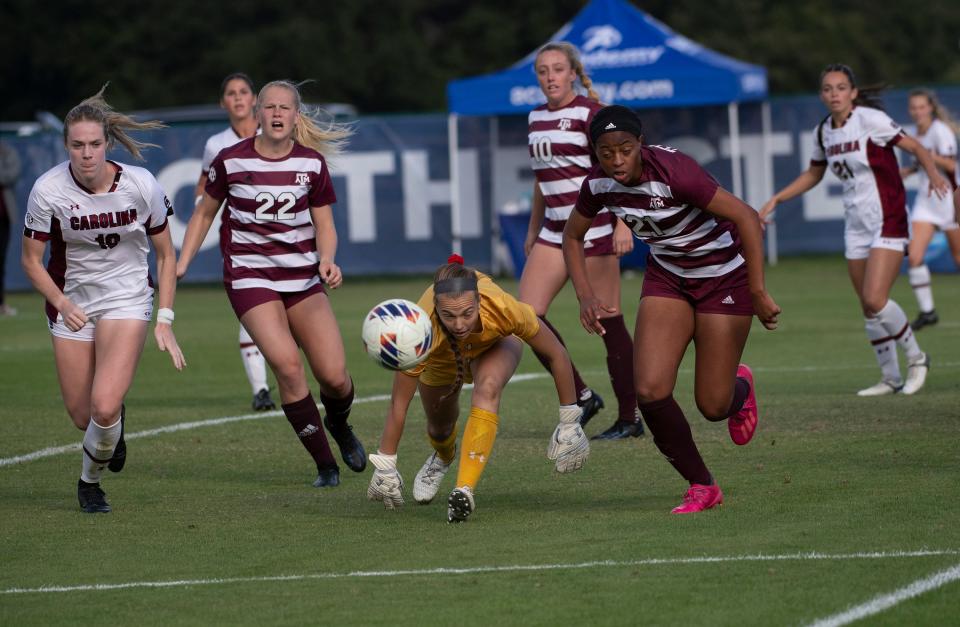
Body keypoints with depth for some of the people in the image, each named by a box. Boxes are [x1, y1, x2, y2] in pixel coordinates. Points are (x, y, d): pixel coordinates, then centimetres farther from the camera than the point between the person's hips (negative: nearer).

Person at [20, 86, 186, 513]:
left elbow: (166, 255, -2)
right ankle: (114, 425, 42)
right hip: (71, 303, 1)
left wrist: (164, 321, -9)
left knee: (104, 406, -20)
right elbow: (31, 260, -5)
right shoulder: (48, 190, -17)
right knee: (83, 417, 3)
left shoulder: (141, 185, -16)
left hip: (128, 298, -1)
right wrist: (62, 304, -21)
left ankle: (90, 479, 10)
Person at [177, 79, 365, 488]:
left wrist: (327, 261, -15)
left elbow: (324, 226, 5)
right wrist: (181, 264, 3)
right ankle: (325, 465, -8)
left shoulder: (312, 163, 0)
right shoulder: (231, 161, -5)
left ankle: (339, 424, 33)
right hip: (250, 277, -2)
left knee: (335, 376, -6)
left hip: (303, 278, 2)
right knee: (287, 364, -21)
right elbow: (204, 214, 9)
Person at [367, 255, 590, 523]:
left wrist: (570, 422, -21)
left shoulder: (502, 308, -43)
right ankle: (443, 457, 51)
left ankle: (464, 491, -32)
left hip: (494, 343, -1)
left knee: (487, 389, -31)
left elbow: (557, 356, -26)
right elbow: (398, 405, -32)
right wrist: (385, 466, -27)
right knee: (440, 426, 13)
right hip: (442, 356, 1)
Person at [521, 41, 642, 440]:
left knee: (608, 323, -4)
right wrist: (533, 231, 25)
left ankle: (629, 418, 5)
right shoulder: (536, 117, 13)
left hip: (593, 228, -7)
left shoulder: (590, 113, -9)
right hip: (554, 229, 7)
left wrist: (623, 223, -24)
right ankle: (582, 397, 6)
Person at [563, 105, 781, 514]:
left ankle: (739, 387, 38)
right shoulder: (598, 184, -12)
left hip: (724, 277, -5)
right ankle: (702, 487, 5)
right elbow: (572, 236, 8)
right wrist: (586, 296, -7)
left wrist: (758, 293, -29)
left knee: (712, 406, -2)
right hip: (667, 277, 5)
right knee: (650, 390, -15)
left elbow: (747, 217, -29)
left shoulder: (673, 171, -31)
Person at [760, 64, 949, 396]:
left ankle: (916, 357, 4)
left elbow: (916, 147, -15)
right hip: (856, 227, 7)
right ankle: (891, 378, 19)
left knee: (875, 300, -18)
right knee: (869, 308, 6)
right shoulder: (823, 131, 5)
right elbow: (813, 174, 23)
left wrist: (933, 173, -35)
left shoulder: (869, 120, -14)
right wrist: (775, 200, 17)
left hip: (887, 222, -7)